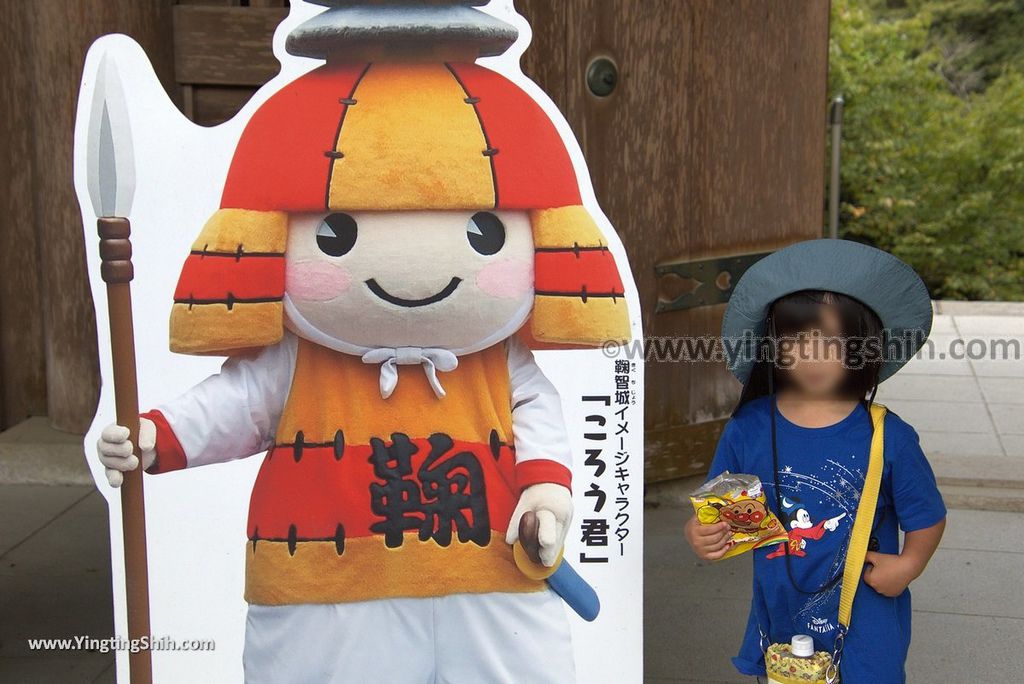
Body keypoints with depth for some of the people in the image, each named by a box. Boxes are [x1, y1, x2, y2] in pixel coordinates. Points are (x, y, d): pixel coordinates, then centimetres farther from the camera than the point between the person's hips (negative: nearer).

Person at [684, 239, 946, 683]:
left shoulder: (888, 437, -11)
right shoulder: (748, 430, -8)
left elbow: (927, 518, -1)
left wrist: (909, 563, -16)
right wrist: (701, 535, -21)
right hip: (778, 622, 2)